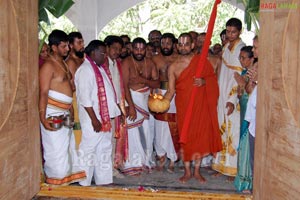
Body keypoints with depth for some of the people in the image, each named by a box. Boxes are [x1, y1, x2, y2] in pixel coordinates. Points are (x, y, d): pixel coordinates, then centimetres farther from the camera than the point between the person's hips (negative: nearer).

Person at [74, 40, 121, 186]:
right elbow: (84, 98, -20)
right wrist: (94, 119, -21)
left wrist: (117, 110, 16)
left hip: (105, 117, 9)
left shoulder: (100, 68, 15)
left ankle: (104, 180, 26)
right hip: (93, 119, -9)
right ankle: (83, 183, 12)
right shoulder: (85, 70, -14)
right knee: (88, 150, 0)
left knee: (104, 150, 15)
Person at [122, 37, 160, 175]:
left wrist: (143, 80, -15)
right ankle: (132, 165, 6)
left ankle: (145, 161, 20)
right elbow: (125, 85, -15)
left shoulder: (150, 63, 8)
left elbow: (156, 83, 4)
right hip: (131, 98, -5)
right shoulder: (127, 63, -8)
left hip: (146, 100, 5)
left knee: (146, 131, 5)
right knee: (133, 132, -5)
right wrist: (131, 106, -20)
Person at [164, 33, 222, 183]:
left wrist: (204, 81, -15)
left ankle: (197, 171, 19)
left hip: (201, 105, 0)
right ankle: (187, 171, 18)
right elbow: (171, 90, -2)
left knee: (200, 136, 4)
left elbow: (213, 78, 6)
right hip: (183, 107, 0)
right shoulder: (173, 67, 1)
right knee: (184, 138, 4)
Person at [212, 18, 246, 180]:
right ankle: (222, 165, 22)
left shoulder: (242, 49, -11)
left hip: (235, 97, -7)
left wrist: (233, 100, -21)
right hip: (222, 95, 7)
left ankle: (233, 168, 9)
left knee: (234, 131, -2)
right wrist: (218, 94, 14)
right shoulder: (226, 48, 12)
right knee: (222, 130, 11)